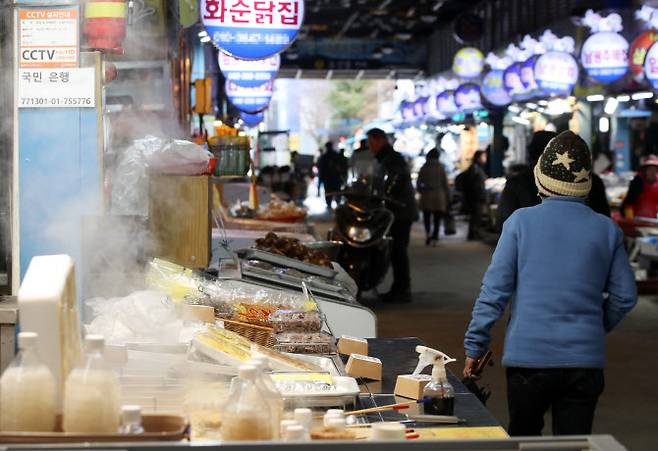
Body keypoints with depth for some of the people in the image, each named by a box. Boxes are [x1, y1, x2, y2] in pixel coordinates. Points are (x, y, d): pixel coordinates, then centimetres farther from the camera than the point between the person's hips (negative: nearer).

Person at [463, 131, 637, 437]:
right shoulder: (606, 230, 0)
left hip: (528, 355, -1)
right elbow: (625, 296, 5)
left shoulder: (521, 222, -6)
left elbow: (494, 290, -6)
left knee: (523, 438, 16)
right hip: (585, 359, 1)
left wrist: (475, 345, 1)